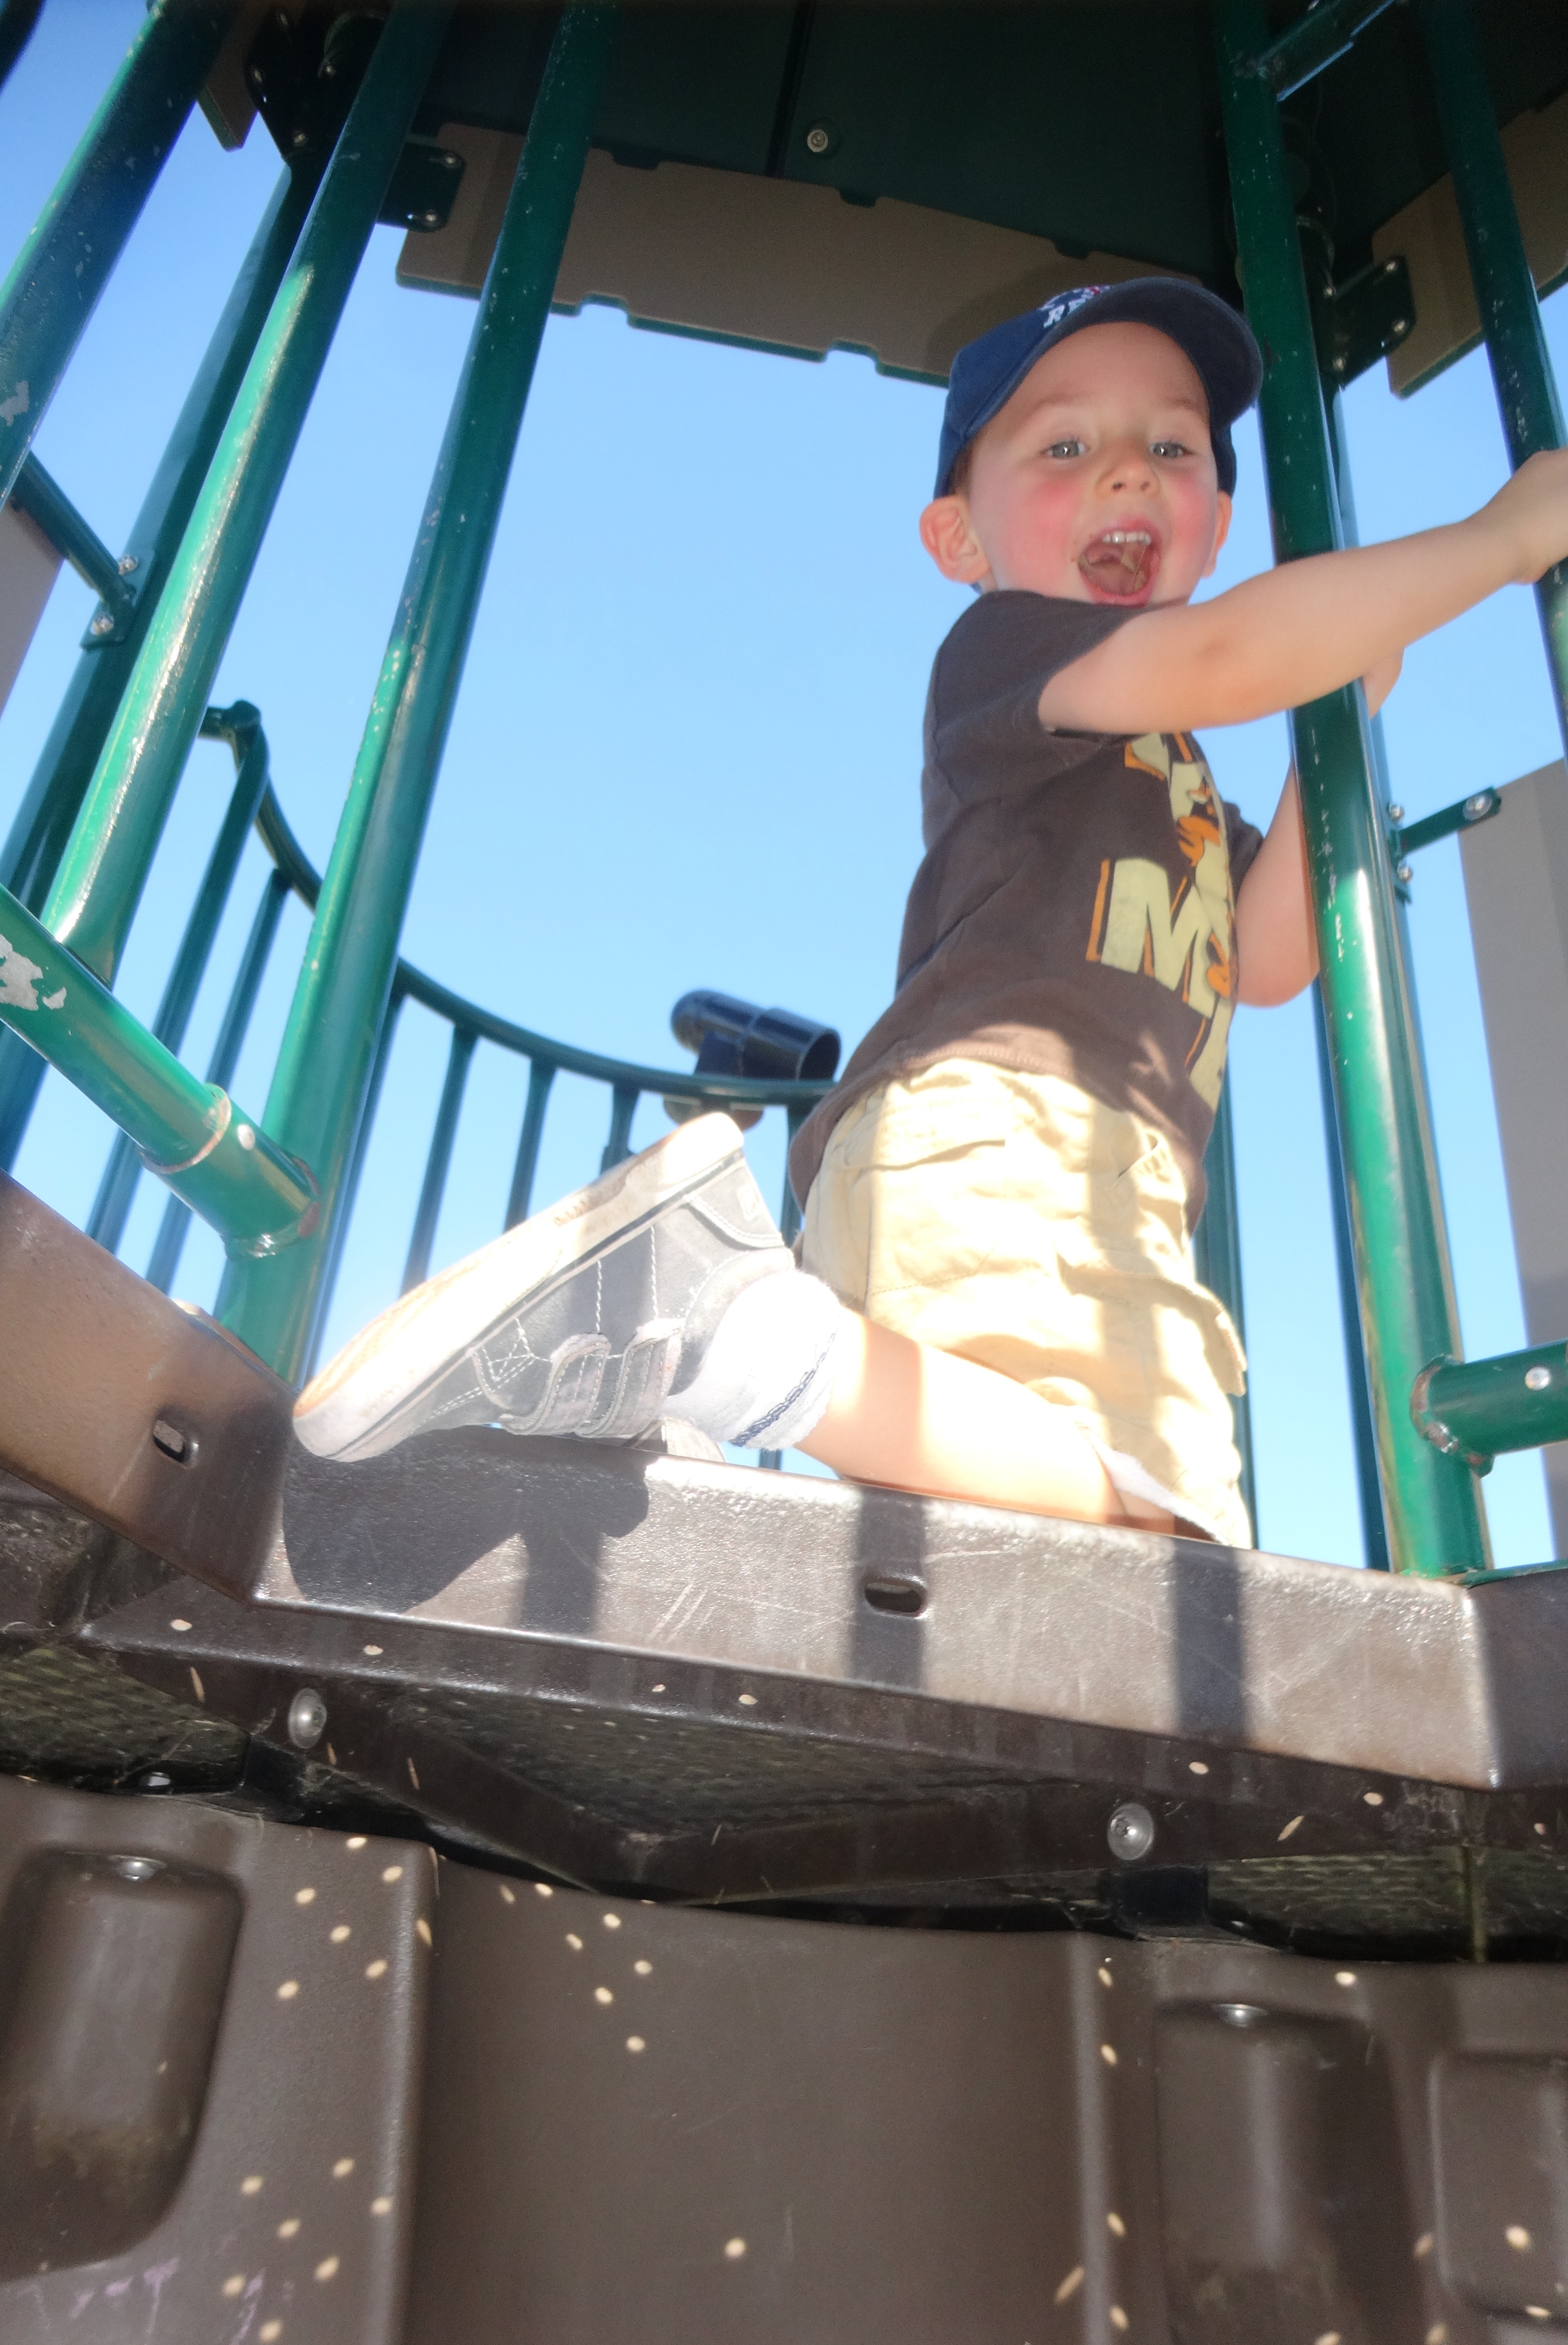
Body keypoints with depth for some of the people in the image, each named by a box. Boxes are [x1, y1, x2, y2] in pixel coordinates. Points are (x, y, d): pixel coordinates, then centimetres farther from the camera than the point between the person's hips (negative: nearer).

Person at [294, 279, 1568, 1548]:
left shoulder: (1183, 792, 38)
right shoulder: (1001, 643, 12)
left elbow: (1273, 960, 23)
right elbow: (1224, 653, -9)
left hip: (1108, 1187, 9)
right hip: (1000, 1123, -9)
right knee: (1156, 1545, -28)